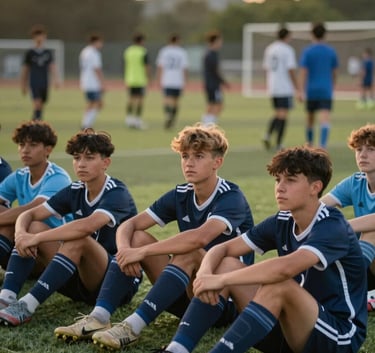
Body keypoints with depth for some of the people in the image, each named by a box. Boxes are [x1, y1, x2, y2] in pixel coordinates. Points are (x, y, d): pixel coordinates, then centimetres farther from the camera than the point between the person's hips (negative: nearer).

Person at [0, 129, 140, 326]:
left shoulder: (117, 194, -16)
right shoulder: (75, 191, 5)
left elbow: (88, 225, -35)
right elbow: (28, 215, 2)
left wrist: (36, 238, -32)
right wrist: (21, 234, -22)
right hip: (82, 281, 7)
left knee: (77, 240, -34)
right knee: (32, 228, -6)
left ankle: (27, 306, -38)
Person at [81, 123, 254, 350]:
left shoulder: (231, 198, -17)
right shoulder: (181, 196, 3)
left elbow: (200, 237, -36)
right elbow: (129, 225, -1)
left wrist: (142, 252, -32)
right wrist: (125, 250, -24)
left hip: (228, 298, -7)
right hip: (189, 294, 7)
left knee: (188, 253, -34)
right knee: (137, 237, -10)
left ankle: (134, 326, -40)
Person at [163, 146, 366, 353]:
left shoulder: (333, 227, -19)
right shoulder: (282, 222, 3)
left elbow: (285, 268, -37)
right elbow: (223, 249, 4)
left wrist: (221, 280, -31)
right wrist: (205, 272, -20)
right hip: (293, 327, 7)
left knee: (278, 285, -34)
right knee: (226, 264, -5)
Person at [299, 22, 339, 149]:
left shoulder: (307, 51, -2)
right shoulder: (331, 51, 4)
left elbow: (303, 72, -9)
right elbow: (334, 72, 11)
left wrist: (301, 91, -10)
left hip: (311, 90, 1)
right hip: (326, 91, 0)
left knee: (310, 118, 18)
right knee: (325, 119, -12)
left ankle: (309, 144, 33)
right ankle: (323, 145, -30)